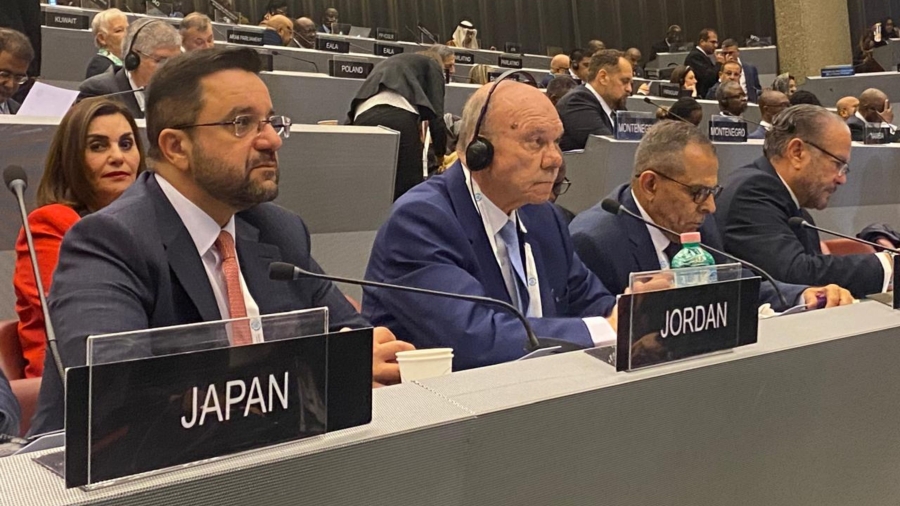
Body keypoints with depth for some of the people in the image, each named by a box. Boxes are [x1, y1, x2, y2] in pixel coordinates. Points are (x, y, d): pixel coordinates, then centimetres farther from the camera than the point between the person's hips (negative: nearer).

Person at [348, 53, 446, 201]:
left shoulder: (387, 64, 43)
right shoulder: (431, 65, 26)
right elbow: (435, 115, 15)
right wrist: (440, 154, 27)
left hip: (363, 117, 5)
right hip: (398, 115, -5)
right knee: (411, 192, -1)